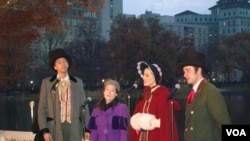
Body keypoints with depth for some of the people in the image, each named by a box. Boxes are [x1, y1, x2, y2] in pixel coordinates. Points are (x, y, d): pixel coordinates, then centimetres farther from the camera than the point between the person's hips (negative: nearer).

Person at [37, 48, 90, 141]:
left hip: (74, 128, 2)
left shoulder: (78, 82, 9)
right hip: (54, 128, -1)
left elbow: (83, 106, 9)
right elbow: (42, 109, 2)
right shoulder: (47, 82, 5)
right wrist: (44, 130, -7)